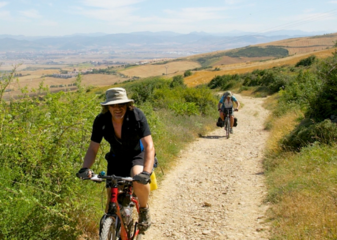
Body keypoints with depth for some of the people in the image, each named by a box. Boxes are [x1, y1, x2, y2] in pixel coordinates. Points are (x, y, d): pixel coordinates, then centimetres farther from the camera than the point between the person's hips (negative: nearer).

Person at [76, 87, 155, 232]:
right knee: (111, 203, -5)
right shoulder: (101, 121, -19)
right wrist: (85, 168, -31)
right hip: (116, 158, 3)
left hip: (137, 155, -3)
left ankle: (144, 209, -6)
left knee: (139, 181, -35)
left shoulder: (137, 116, -27)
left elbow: (149, 146, -32)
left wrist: (146, 172, -46)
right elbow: (93, 148, -12)